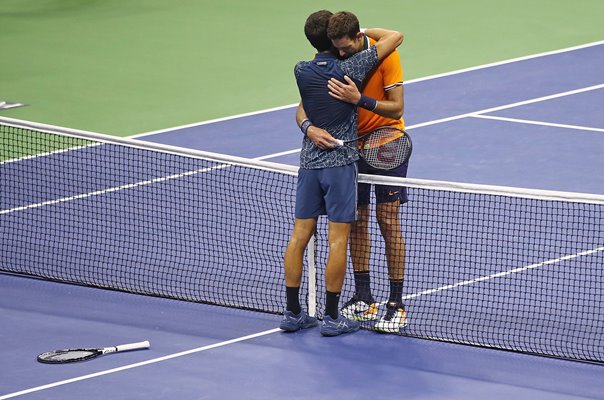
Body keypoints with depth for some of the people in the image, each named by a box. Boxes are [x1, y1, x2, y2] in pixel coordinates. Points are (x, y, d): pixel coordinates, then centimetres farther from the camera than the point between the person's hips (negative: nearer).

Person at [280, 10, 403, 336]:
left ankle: (292, 313, 12)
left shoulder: (301, 72, -1)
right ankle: (332, 318, 1)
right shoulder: (350, 68, -12)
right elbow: (395, 37, -6)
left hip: (309, 162, 5)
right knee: (338, 240, -1)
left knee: (299, 236, 7)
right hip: (340, 163, -4)